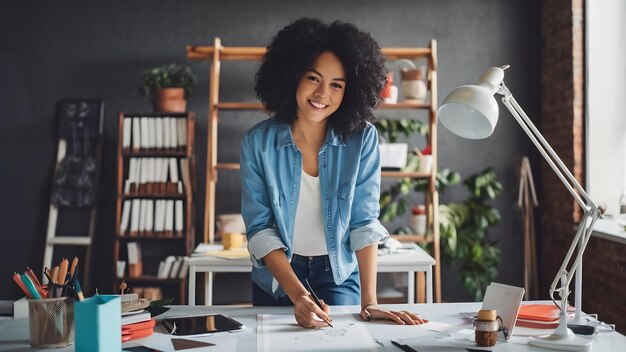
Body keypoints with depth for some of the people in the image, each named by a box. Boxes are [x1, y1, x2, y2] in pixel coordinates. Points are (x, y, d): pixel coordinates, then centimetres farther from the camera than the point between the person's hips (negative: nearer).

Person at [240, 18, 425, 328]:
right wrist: (297, 294, -27)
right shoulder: (258, 143, -12)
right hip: (277, 276, 1)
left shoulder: (362, 139, -11)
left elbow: (365, 222, -12)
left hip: (339, 277, -1)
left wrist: (369, 301, -20)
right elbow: (260, 229, -14)